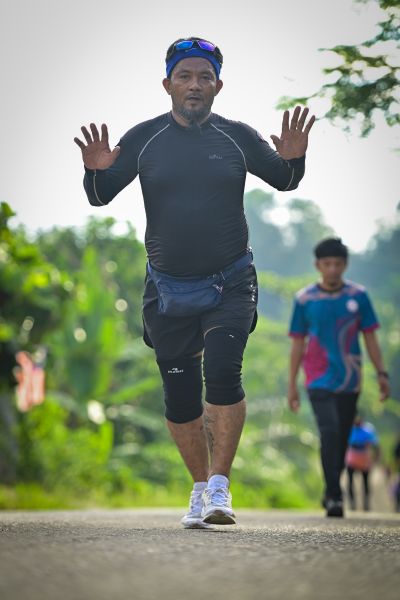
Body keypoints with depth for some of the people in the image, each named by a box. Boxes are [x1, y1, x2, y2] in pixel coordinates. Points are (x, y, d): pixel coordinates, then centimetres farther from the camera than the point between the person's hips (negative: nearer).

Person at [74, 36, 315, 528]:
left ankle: (219, 487, -13)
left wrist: (293, 158, -8)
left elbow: (284, 182, 14)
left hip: (230, 284, -1)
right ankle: (201, 487, 23)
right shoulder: (143, 139, 2)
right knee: (180, 395, 4)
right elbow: (99, 196, 6)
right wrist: (96, 171, -16)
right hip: (168, 290, 1)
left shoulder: (237, 137, 2)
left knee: (223, 372, -20)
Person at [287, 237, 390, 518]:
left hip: (349, 381, 2)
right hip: (319, 381, -2)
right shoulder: (304, 299, 0)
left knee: (342, 440, 9)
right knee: (330, 433, -18)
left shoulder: (358, 295, 3)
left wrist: (382, 373, 0)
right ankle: (335, 497, -19)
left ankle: (331, 492, 26)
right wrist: (292, 384, 3)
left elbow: (370, 337, 7)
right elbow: (298, 344, 5)